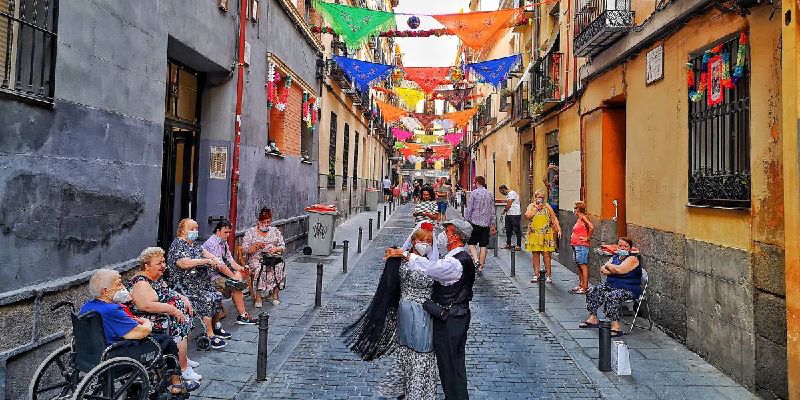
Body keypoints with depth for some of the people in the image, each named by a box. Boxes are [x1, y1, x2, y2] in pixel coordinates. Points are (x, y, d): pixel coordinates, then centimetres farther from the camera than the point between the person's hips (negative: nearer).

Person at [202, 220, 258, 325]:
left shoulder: (223, 242, 13)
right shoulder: (213, 243, -20)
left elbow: (230, 259, 11)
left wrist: (240, 268, -8)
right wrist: (234, 276, -20)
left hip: (219, 272, 11)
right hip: (211, 276, -11)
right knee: (236, 286, -20)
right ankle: (242, 315, -10)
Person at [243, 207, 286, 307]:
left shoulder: (275, 231, 17)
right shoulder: (250, 232, 8)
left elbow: (283, 246, 14)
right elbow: (245, 249, 1)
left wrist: (276, 249, -8)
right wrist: (256, 246, -16)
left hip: (274, 258, 2)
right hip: (256, 259, -2)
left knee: (279, 267, -30)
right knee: (260, 269, -35)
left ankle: (274, 293, -13)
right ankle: (258, 296, -22)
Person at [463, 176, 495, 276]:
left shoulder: (474, 193, -6)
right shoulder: (490, 194, 8)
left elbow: (469, 209, -7)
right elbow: (492, 211, 11)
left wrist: (466, 221, 1)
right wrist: (492, 224, 17)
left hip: (475, 222, -4)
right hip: (486, 224, 4)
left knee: (471, 243, 6)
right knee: (483, 246, 6)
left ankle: (476, 260, -17)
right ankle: (480, 268, 9)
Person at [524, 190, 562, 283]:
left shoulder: (547, 206, 9)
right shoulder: (531, 206, 8)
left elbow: (554, 218, 8)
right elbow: (527, 216, -11)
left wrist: (559, 229, -2)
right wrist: (537, 209, -11)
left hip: (546, 235, -1)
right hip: (534, 234, 1)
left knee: (546, 254, -3)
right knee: (535, 254, 4)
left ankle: (549, 275, 4)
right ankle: (536, 275, 12)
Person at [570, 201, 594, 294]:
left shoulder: (583, 217, -12)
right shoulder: (579, 219, 16)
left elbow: (591, 227, -24)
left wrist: (587, 238, -16)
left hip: (582, 245, -10)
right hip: (576, 245, 10)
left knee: (583, 266, -7)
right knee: (579, 266, 14)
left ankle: (585, 287, -5)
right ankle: (580, 285, 21)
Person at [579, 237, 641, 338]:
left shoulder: (632, 259, -9)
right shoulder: (615, 257, 15)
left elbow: (620, 269, -25)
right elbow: (603, 270, 5)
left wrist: (609, 266, -6)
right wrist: (615, 269, -12)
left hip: (628, 290, -8)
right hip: (611, 285, 8)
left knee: (611, 296, -34)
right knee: (592, 292, -7)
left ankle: (615, 327, -32)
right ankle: (593, 319, -1)